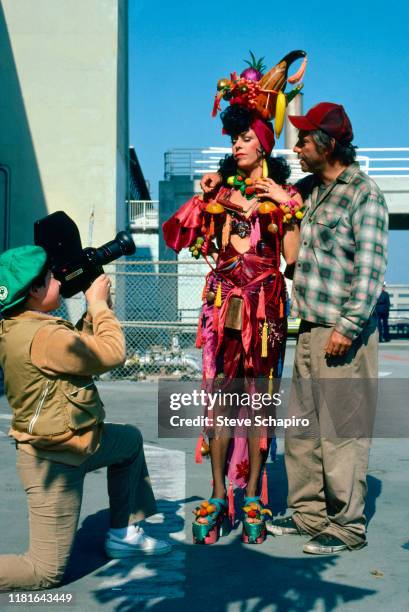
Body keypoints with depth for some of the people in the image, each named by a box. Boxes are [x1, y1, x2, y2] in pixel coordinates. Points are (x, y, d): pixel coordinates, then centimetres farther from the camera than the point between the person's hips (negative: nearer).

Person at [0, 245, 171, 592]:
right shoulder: (42, 336, -28)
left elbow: (79, 346, 12)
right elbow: (112, 353, -22)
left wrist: (93, 311, 0)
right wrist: (100, 305, -9)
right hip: (55, 462, -10)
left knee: (130, 439, 29)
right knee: (47, 572, 0)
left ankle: (123, 534, 33)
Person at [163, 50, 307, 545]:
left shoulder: (282, 193, 6)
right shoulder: (222, 188, 14)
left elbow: (292, 257, -4)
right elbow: (204, 243, 6)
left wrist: (288, 208, -11)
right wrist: (225, 206, -2)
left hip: (266, 304, -2)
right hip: (223, 299, 2)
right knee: (219, 394, -1)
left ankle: (251, 497, 8)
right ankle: (218, 495, 7)